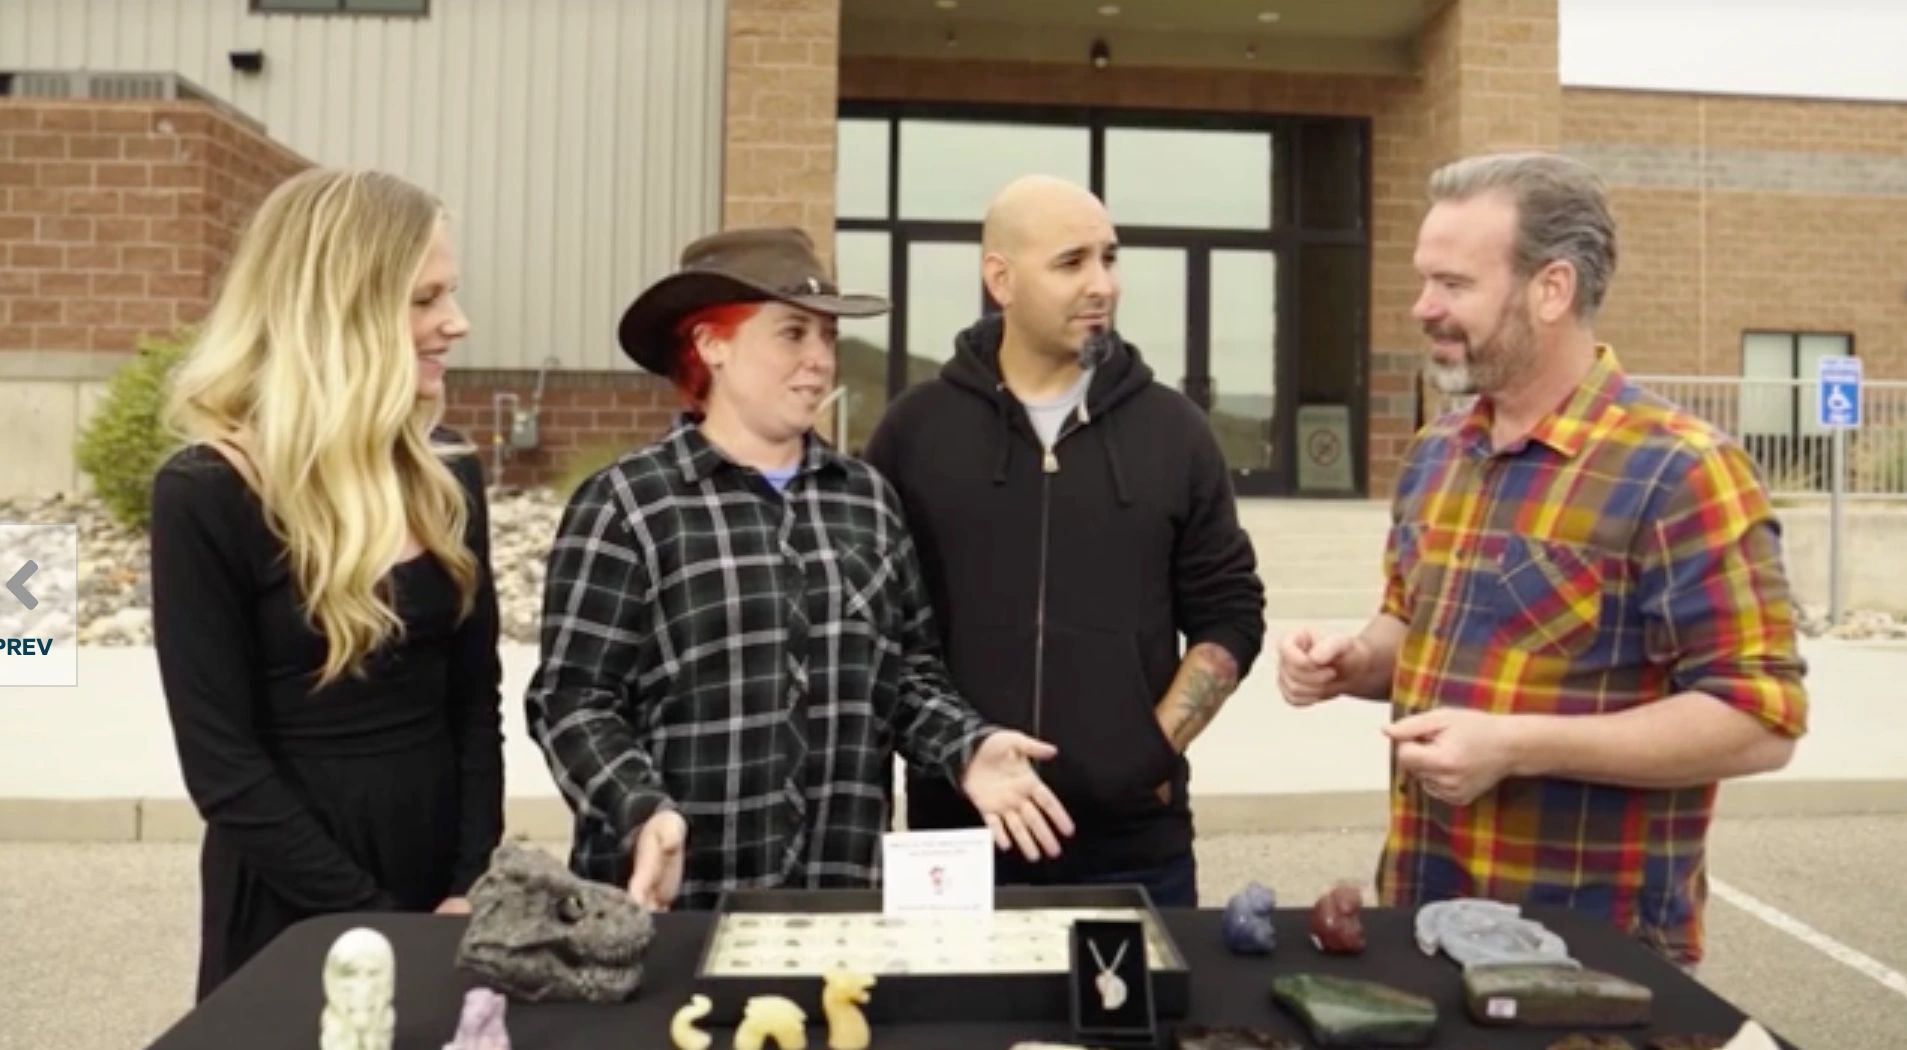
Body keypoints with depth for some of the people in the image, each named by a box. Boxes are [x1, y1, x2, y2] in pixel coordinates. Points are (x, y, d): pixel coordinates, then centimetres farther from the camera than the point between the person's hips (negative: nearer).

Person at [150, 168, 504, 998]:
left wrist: (471, 886, -8)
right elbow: (222, 766, -15)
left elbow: (476, 702, 2)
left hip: (444, 883, 5)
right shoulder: (207, 495, -14)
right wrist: (379, 920, -15)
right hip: (293, 911, -4)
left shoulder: (449, 476, 0)